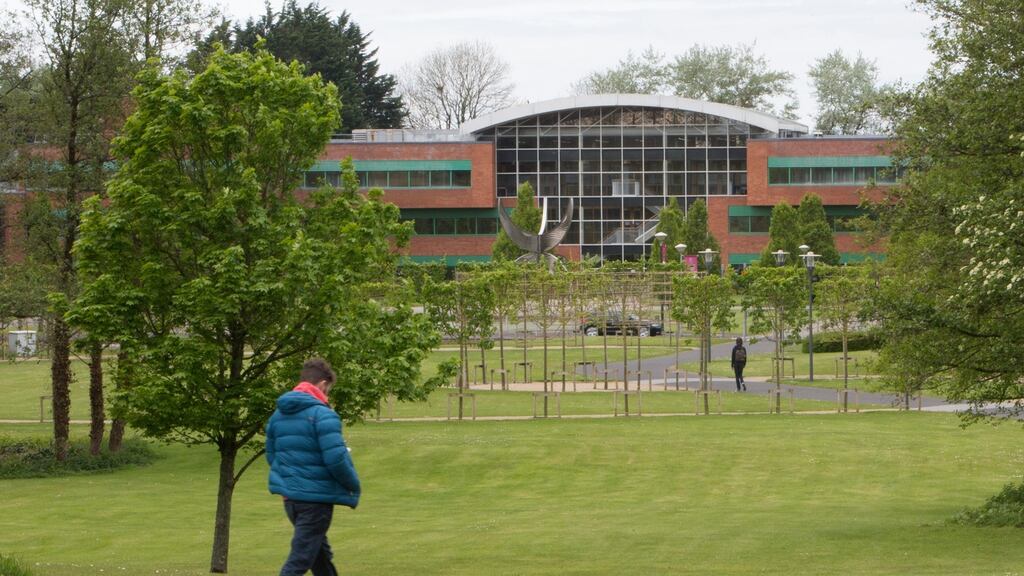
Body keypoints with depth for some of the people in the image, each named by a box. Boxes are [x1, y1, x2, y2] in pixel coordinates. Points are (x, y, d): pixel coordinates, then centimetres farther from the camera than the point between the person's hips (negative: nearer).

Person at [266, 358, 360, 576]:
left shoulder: (278, 414, 9)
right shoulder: (322, 414, -15)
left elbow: (271, 456, 16)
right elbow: (336, 459, -21)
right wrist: (353, 485, -5)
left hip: (289, 496, 8)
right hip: (316, 497, -8)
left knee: (321, 556, 22)